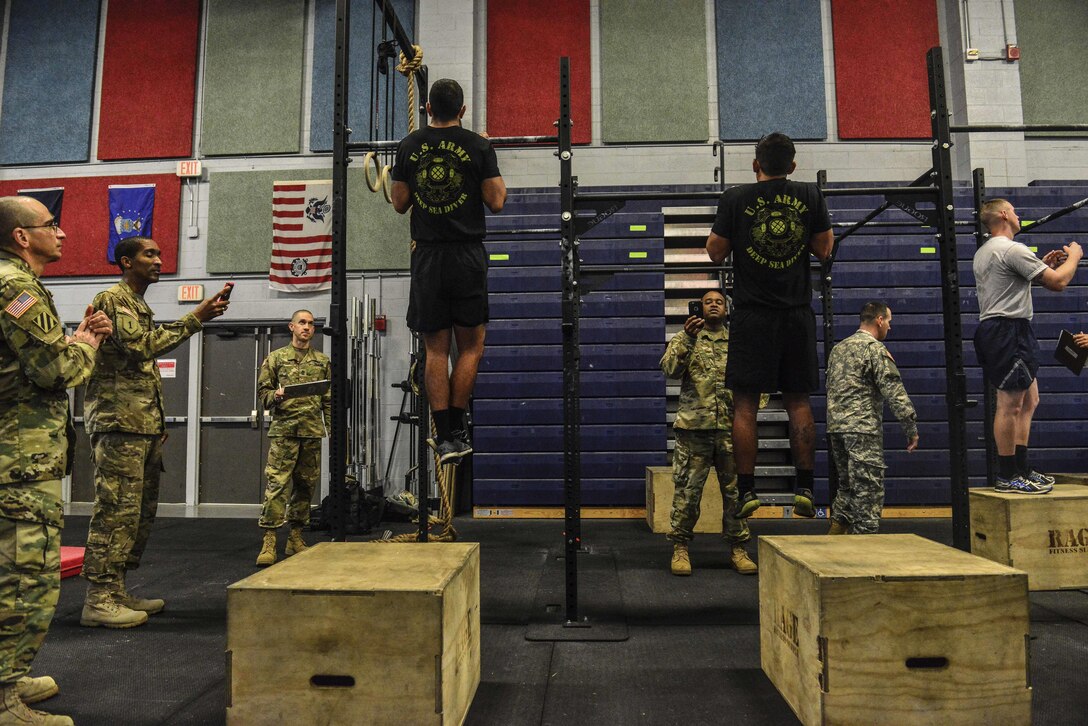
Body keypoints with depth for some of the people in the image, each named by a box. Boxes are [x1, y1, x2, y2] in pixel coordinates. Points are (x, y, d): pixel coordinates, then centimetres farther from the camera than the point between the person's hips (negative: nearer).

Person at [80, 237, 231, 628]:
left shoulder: (140, 307, 24)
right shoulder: (112, 299, -5)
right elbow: (140, 345, -19)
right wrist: (194, 319, -16)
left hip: (145, 426, 10)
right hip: (119, 423, -9)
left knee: (141, 511, 10)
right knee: (116, 509, -9)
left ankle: (117, 591, 17)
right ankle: (99, 599, -3)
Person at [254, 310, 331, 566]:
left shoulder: (323, 362, 14)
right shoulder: (275, 358, 8)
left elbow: (330, 400, 14)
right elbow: (263, 391, 8)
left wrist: (332, 429, 8)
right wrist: (275, 396, -14)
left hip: (313, 432, 3)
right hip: (284, 430, -3)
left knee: (306, 485, 7)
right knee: (276, 483, -9)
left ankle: (296, 538, 18)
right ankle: (269, 541, -7)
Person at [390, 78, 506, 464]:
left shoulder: (409, 146, 5)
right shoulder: (479, 146, -2)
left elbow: (399, 203, 8)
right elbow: (496, 202, -2)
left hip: (426, 257, 2)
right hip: (468, 256, -2)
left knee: (436, 350, 8)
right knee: (471, 347, 10)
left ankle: (444, 437, 8)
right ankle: (455, 432, 9)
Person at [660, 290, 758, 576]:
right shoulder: (685, 338, 6)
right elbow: (670, 369, -10)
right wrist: (688, 338, -20)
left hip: (732, 428, 3)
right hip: (694, 426, -2)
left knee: (735, 490, 7)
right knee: (687, 490, 1)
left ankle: (738, 548, 19)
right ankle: (680, 547, 12)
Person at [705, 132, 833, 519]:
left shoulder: (736, 198, -4)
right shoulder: (810, 197, 3)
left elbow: (716, 252, 2)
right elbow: (824, 249, 10)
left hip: (753, 314, -2)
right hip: (797, 314, 3)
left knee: (745, 404, 3)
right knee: (798, 402, 10)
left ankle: (747, 490, 4)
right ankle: (804, 488, 11)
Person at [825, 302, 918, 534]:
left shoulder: (838, 348, 18)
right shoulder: (875, 348, -7)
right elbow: (894, 391, -13)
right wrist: (912, 428, -8)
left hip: (835, 427, 8)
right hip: (863, 428, -8)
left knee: (847, 485, 17)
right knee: (869, 490, -2)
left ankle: (836, 531, 18)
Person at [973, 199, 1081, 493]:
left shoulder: (983, 252, 19)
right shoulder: (1012, 249, -13)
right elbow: (1058, 282, -14)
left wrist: (1044, 265, 25)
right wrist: (1074, 256, 5)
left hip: (994, 330, 11)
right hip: (1009, 329, -11)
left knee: (1028, 400, 16)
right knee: (1010, 405, -6)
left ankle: (1022, 469, 21)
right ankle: (1007, 477, 0)